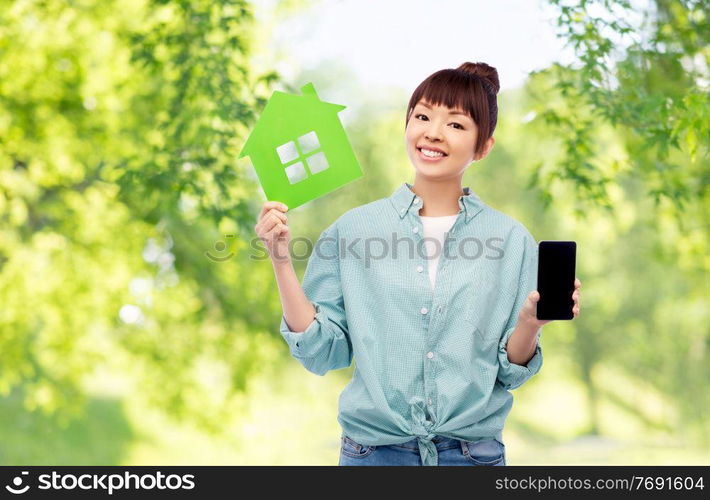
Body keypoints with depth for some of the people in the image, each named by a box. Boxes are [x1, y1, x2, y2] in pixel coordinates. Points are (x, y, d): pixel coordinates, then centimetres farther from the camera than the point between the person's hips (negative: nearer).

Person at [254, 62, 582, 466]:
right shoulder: (353, 228, -1)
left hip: (473, 452, 0)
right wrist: (281, 261, -10)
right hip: (373, 450, 0)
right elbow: (321, 353, -3)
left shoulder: (511, 241, -1)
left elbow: (509, 373, 1)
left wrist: (531, 322, -17)